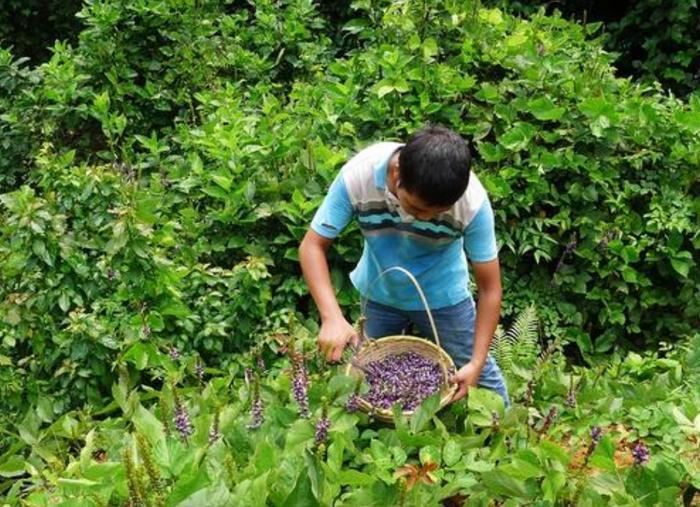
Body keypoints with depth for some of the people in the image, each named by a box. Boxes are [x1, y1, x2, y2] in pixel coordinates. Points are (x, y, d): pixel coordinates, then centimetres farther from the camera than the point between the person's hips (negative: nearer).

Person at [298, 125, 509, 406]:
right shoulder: (358, 176, -33)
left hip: (442, 295, -1)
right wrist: (332, 317, -37)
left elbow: (489, 287, -22)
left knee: (478, 377, 8)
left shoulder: (473, 202, -33)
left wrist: (477, 362, -28)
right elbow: (312, 246, -23)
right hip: (379, 293, 1)